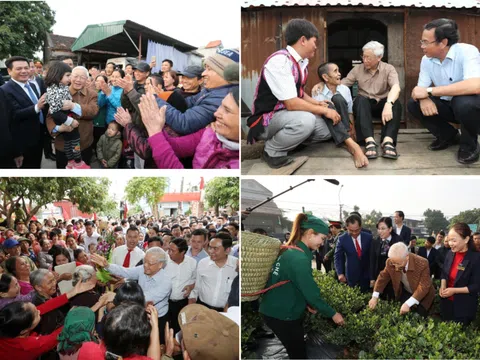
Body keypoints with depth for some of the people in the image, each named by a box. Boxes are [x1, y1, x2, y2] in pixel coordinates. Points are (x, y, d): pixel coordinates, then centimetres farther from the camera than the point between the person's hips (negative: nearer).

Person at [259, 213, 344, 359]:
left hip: (277, 311, 9)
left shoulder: (290, 251, 6)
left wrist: (309, 305, 11)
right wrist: (333, 314, -10)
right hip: (282, 316, -9)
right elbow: (311, 293, -21)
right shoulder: (299, 258, -24)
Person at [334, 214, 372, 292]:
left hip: (367, 275, 1)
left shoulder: (368, 237, -4)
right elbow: (337, 257, -2)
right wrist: (340, 273, -14)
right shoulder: (342, 239, -8)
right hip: (352, 276, -1)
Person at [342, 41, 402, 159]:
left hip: (382, 104, 0)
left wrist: (388, 104, -42)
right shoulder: (357, 69, 6)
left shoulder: (388, 69, -2)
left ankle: (388, 141, -50)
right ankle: (369, 141, -51)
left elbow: (396, 87, -21)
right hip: (364, 105, 1)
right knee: (360, 99, -34)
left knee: (396, 103, -32)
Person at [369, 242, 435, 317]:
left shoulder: (422, 264, -34)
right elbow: (383, 277, -8)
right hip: (405, 293, 3)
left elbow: (423, 287, -34)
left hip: (423, 295, -3)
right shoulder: (390, 262, -23)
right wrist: (374, 297, -17)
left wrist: (408, 304, -40)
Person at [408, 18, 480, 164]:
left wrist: (429, 91, -37)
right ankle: (449, 136, 8)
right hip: (448, 105, 6)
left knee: (463, 103, -38)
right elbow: (422, 88, -1)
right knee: (413, 104, -11)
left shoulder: (466, 52, -25)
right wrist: (424, 98, -29)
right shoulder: (426, 60, -5)